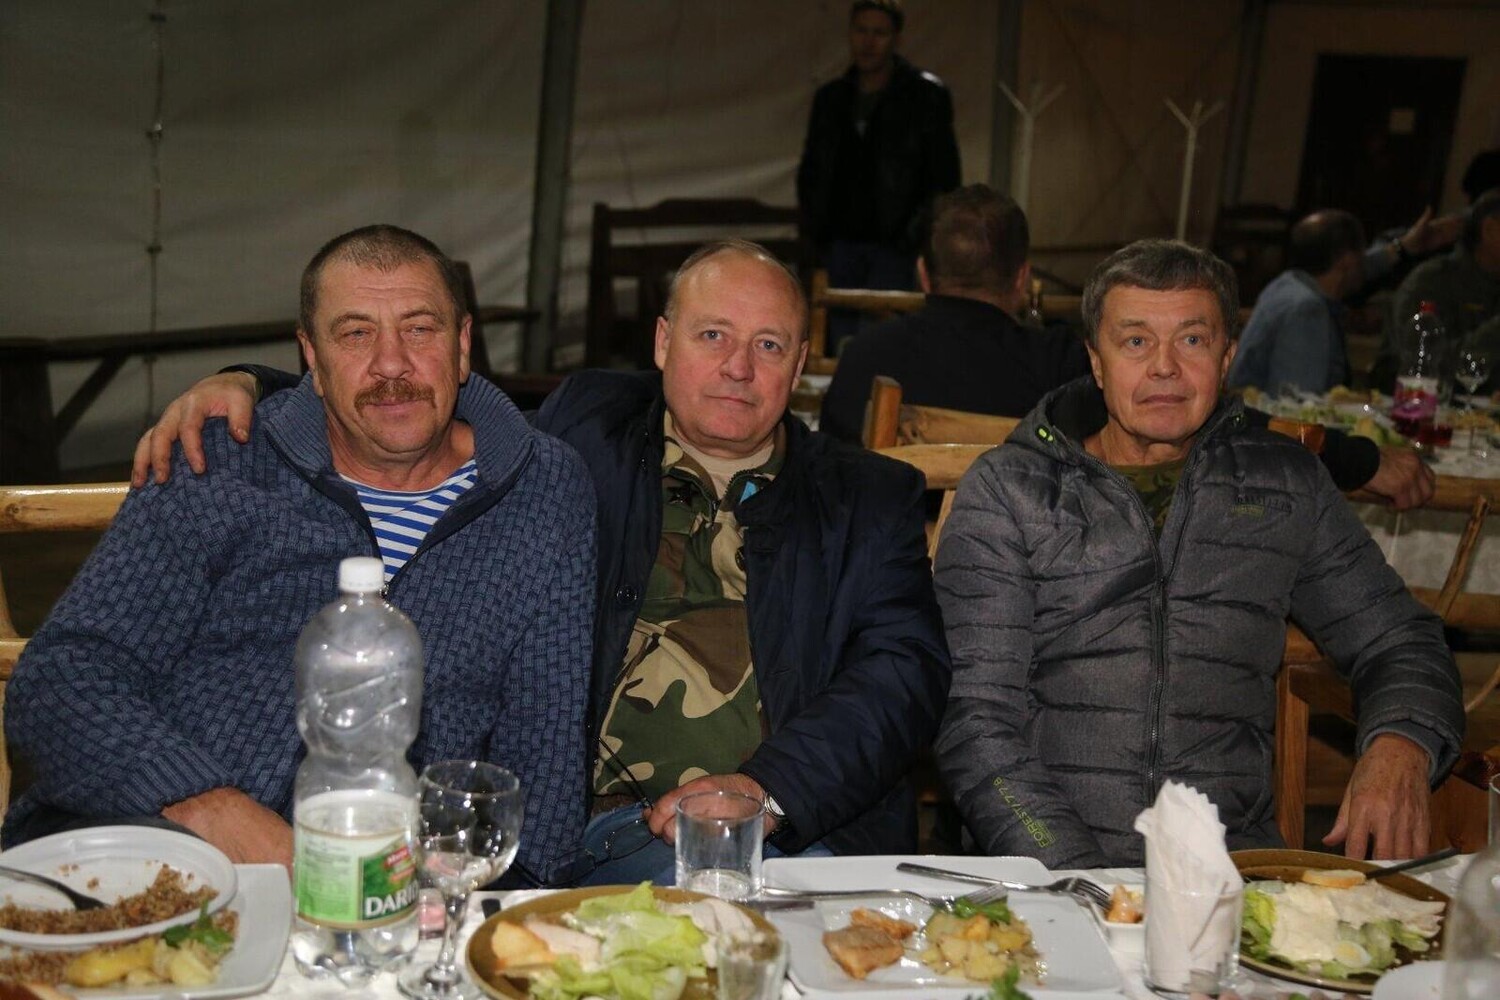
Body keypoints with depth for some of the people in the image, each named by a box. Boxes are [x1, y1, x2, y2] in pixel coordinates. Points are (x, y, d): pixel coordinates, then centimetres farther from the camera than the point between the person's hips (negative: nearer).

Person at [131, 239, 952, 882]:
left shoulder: (869, 498, 17)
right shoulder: (588, 429, 18)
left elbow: (905, 668, 3)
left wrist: (770, 789, -15)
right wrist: (248, 386, 9)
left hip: (801, 832, 1)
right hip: (610, 833, 0)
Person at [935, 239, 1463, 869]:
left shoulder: (1285, 486, 15)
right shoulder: (1006, 491, 5)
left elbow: (1398, 641, 23)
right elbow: (976, 717, -2)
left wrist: (1400, 747, -1)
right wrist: (1075, 879, -16)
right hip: (1046, 876, -2)